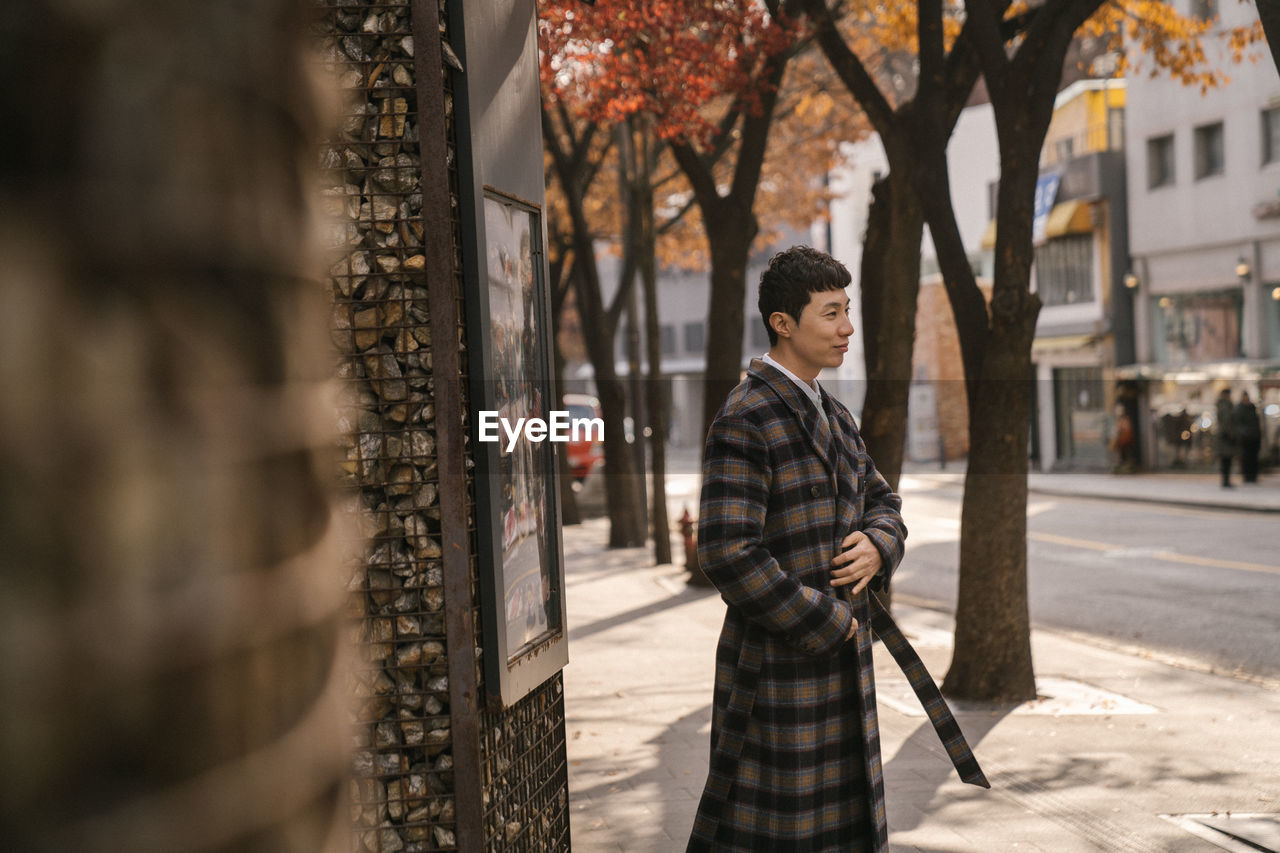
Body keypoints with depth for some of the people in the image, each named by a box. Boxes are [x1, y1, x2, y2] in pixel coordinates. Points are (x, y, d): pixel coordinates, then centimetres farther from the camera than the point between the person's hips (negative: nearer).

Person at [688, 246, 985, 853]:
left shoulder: (832, 417, 13)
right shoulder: (743, 421, -16)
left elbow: (881, 501, 22)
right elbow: (727, 555, -24)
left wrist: (877, 545, -3)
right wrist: (824, 621, -15)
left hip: (842, 661, 9)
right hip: (778, 665, -9)